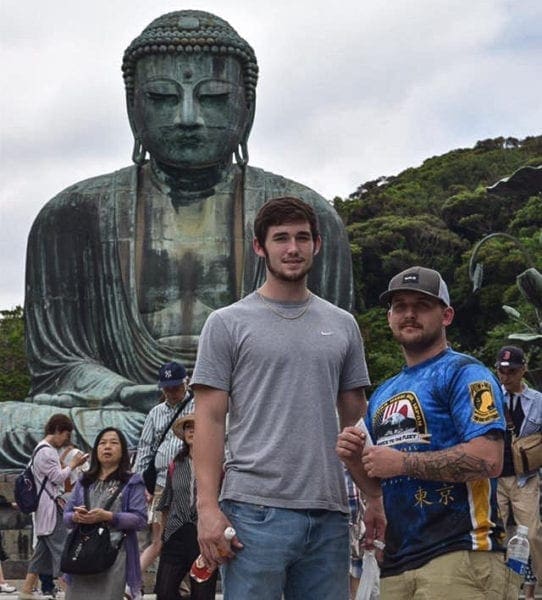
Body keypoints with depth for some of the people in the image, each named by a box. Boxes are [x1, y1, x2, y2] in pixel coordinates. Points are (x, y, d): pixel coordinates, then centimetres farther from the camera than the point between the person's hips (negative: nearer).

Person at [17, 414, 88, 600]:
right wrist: (73, 463, -3)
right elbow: (57, 477, -14)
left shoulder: (49, 450, 20)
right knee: (60, 547, -12)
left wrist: (70, 465, 9)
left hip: (49, 509, 10)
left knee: (43, 549, 11)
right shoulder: (45, 451, -13)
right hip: (50, 508, -10)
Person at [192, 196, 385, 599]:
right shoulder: (228, 324, 3)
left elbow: (356, 421, 18)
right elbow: (210, 420, -2)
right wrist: (208, 506, -11)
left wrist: (374, 496, 11)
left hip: (329, 511, 4)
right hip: (256, 511, -4)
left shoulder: (343, 325, 14)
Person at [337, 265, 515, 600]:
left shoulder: (464, 374, -5)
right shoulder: (383, 395, 19)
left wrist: (402, 462, -13)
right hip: (397, 561, 7)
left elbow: (489, 459, -18)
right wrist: (355, 459, 4)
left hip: (461, 556, -7)